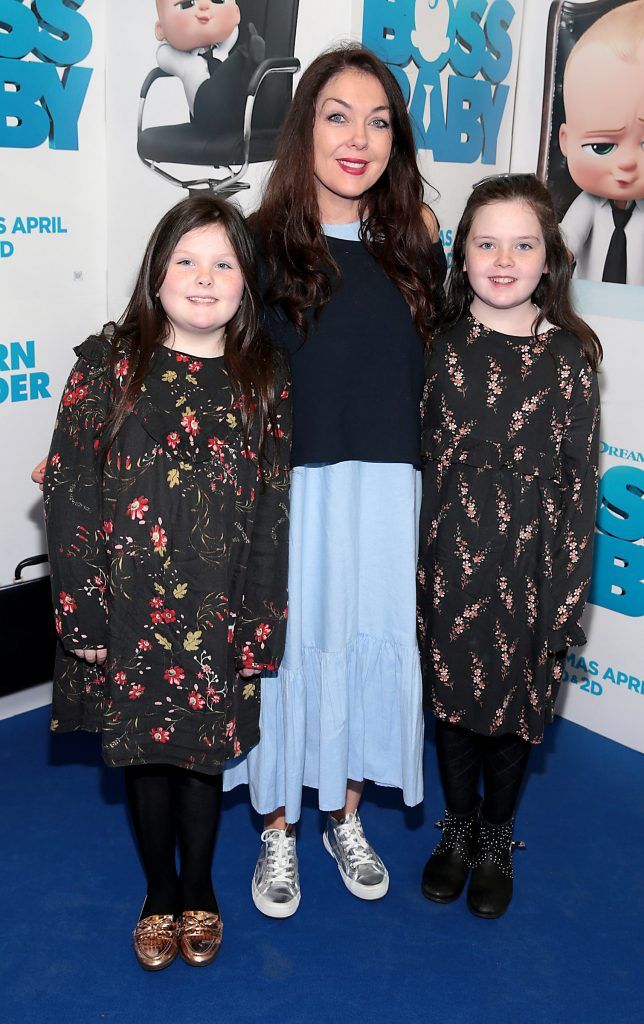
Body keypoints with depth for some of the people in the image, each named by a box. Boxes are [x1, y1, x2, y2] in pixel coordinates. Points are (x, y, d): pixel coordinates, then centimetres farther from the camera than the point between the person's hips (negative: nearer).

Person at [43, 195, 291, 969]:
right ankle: (159, 891, 37)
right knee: (144, 749, 14)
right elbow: (68, 494, -6)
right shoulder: (108, 365, -5)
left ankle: (199, 888, 38)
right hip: (129, 609, 0)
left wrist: (260, 628, -3)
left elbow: (275, 512, 0)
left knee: (205, 749, 14)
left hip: (219, 615, 1)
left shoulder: (264, 381, -1)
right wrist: (79, 612, -9)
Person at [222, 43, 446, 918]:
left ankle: (346, 817, 38)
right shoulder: (263, 242, -5)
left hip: (387, 488, 3)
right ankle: (278, 831, 31)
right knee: (288, 648, 8)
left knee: (373, 645, 14)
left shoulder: (413, 238, 4)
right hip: (293, 486, -3)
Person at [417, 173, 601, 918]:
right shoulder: (442, 345, -1)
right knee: (451, 697, 14)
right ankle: (457, 829, 38)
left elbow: (579, 480, -4)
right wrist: (411, 567, 2)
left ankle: (495, 841, 36)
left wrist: (566, 597, -6)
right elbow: (411, 455, 3)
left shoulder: (568, 355, -5)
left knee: (514, 706, 12)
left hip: (528, 567, -1)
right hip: (448, 560, 2)